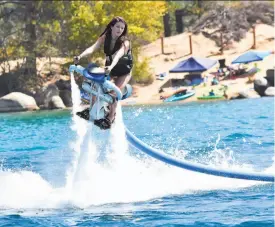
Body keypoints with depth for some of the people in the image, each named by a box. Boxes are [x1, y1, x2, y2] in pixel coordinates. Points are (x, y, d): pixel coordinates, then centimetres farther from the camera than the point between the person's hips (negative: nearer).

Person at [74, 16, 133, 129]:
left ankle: (110, 118, -19)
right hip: (109, 69, 5)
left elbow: (119, 54, -43)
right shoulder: (105, 37, -10)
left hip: (124, 72, -5)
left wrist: (111, 66, -64)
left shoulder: (125, 42, -23)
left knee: (113, 93, -25)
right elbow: (93, 48, -26)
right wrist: (80, 56, -46)